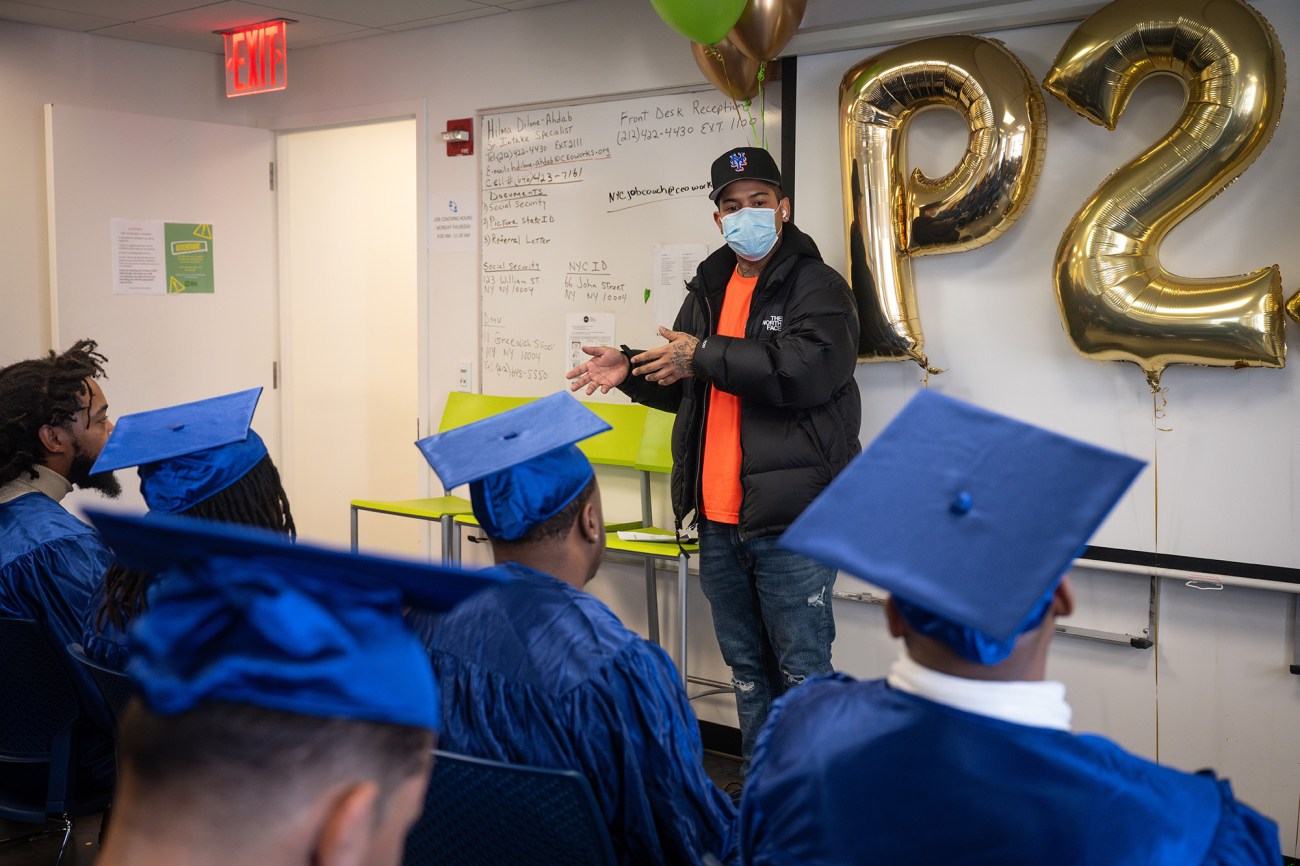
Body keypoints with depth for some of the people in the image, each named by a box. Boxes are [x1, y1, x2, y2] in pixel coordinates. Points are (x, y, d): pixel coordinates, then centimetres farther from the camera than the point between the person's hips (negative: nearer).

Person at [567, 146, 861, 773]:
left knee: (801, 671, -1)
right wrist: (631, 372, 6)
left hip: (789, 519, -7)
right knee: (746, 668, 17)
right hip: (718, 520, 7)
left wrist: (705, 356, -17)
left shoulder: (817, 286, -6)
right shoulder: (709, 288, 17)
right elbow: (687, 386, 26)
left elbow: (807, 368, -24)